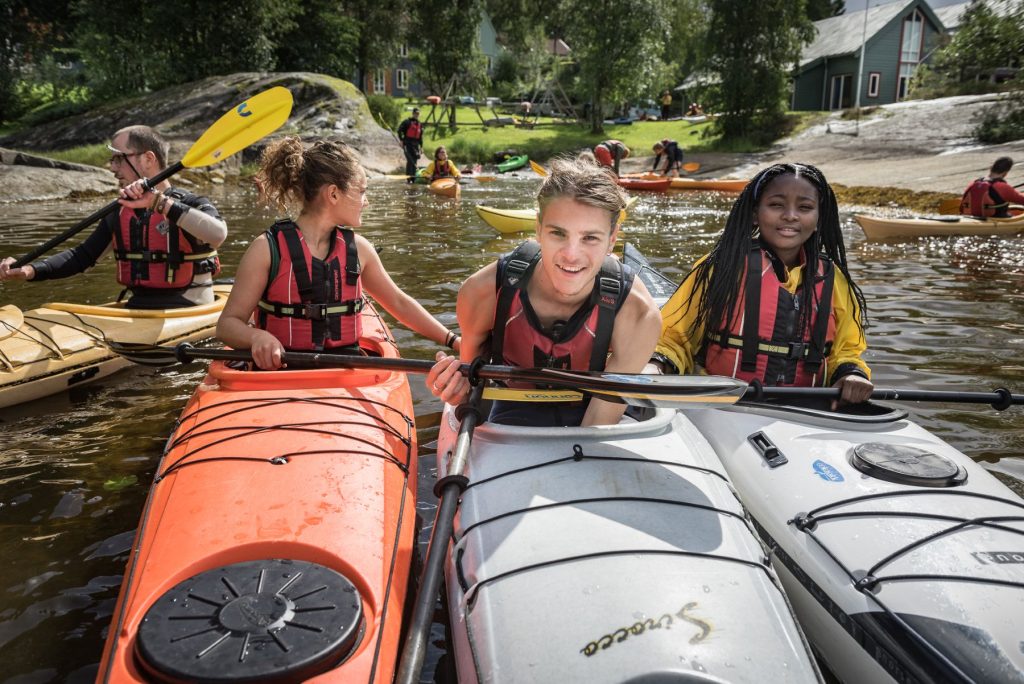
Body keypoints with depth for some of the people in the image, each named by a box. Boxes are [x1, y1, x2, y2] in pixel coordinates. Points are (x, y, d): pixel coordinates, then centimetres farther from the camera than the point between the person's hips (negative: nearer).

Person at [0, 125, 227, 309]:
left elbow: (217, 234, -28)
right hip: (137, 309, 6)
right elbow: (82, 256, 18)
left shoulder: (192, 204, -6)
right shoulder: (119, 214, 15)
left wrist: (159, 202, -31)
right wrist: (30, 270, 2)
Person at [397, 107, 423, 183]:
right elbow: (399, 130, -5)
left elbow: (421, 137, 19)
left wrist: (421, 147, 15)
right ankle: (408, 178, -11)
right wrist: (402, 140, -10)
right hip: (407, 144, -6)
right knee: (410, 161, -13)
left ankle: (413, 178, 13)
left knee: (414, 161, 7)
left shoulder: (420, 124, 16)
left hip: (416, 145, 6)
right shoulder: (407, 122, -3)